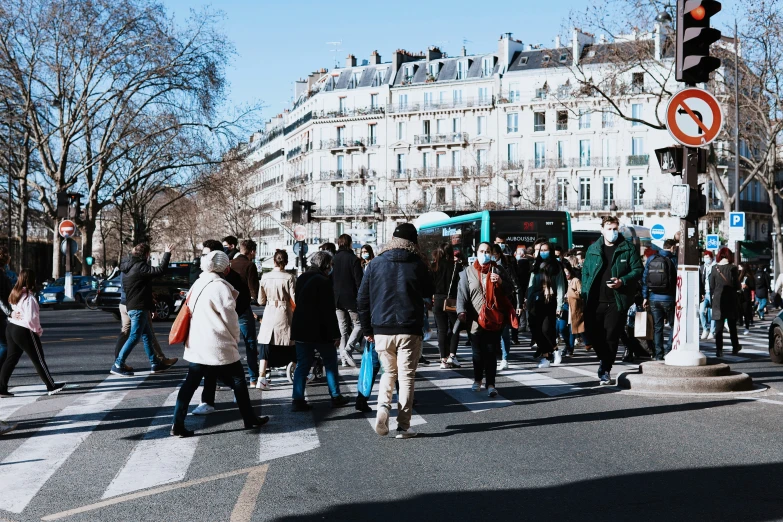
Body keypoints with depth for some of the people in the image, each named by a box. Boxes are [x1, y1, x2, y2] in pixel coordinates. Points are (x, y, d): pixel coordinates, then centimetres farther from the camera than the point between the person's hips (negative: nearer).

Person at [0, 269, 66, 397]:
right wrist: (38, 330, -10)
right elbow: (30, 319, -23)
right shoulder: (29, 297, -21)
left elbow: (10, 310, 9)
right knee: (38, 360, 3)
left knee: (11, 359, 13)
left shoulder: (14, 294, 5)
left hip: (10, 328, 8)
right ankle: (51, 386, 13)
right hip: (24, 332, -8)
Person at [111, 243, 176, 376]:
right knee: (134, 337, -8)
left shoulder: (129, 266, 11)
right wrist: (167, 254, -12)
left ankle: (155, 364, 22)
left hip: (132, 306, 10)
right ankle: (118, 365, -8)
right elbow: (160, 270, -21)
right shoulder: (139, 267, -17)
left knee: (147, 336, 15)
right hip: (139, 308, -10)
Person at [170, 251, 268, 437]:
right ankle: (250, 419, 17)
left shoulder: (199, 284, 10)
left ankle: (178, 425, 2)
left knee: (190, 383, 6)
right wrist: (235, 337, 5)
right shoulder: (219, 286, -14)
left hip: (196, 345, 7)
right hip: (219, 346, -7)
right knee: (238, 380, 8)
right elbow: (229, 317, -10)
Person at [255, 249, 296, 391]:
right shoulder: (289, 278, -12)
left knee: (266, 346, 4)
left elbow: (260, 301, 3)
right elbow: (294, 300, -10)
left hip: (269, 314, 2)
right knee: (289, 346, 12)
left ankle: (261, 378, -5)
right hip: (284, 315, -2)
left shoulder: (265, 277, -3)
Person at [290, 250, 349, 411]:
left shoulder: (301, 279, 10)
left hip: (301, 330, 7)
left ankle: (297, 399, 0)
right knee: (330, 362, 9)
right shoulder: (324, 282, -15)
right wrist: (336, 334, -14)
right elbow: (329, 311, -17)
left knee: (302, 364, 7)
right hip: (320, 331, -7)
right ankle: (335, 397, 15)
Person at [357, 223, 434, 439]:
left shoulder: (376, 264, 1)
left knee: (388, 372, 19)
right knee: (406, 377, 6)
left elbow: (363, 298, 3)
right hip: (409, 330, -2)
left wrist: (367, 329, 11)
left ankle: (383, 407, -5)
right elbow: (429, 291, 12)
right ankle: (403, 426, 5)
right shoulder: (417, 265, -3)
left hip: (381, 330, 2)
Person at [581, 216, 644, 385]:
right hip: (595, 301, 3)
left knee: (611, 336, -2)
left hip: (617, 301, -3)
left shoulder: (628, 248, 2)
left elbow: (638, 270, 0)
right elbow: (585, 272, 14)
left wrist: (622, 281, -16)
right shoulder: (593, 249, 10)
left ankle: (606, 370, 10)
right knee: (592, 334, 4)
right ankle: (604, 360, 30)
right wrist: (585, 294, 3)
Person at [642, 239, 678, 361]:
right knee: (674, 325, 10)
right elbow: (678, 280, -8)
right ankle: (668, 349, -3)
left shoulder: (651, 259, 5)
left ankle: (659, 354, 7)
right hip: (668, 299, -3)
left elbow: (645, 279, 4)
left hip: (653, 299, 3)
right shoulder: (673, 260, -6)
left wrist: (645, 297, 8)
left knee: (657, 327, 9)